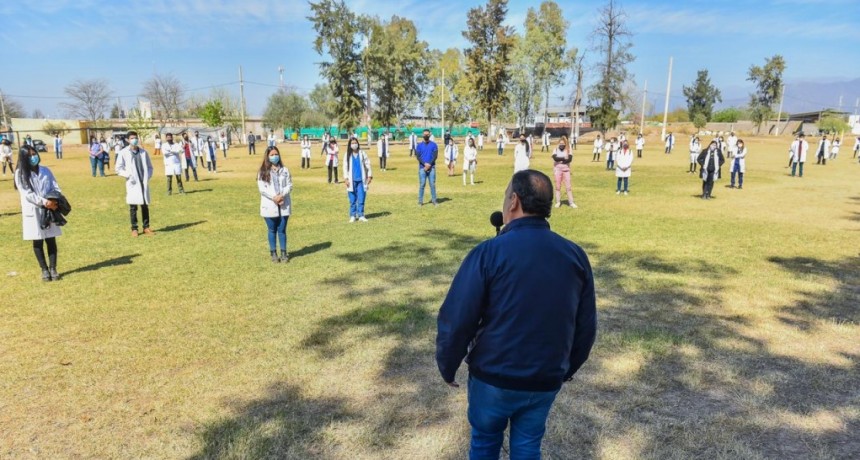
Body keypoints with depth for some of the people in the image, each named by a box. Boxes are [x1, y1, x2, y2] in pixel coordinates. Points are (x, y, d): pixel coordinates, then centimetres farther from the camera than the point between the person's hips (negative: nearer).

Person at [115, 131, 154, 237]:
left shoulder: (143, 152, 6)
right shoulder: (123, 153, -1)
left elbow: (149, 167, 14)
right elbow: (118, 168, 2)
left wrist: (148, 177, -1)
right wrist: (128, 175, -11)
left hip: (144, 183, 2)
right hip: (132, 183, -2)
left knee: (145, 205, 7)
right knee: (133, 207, 1)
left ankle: (146, 227, 15)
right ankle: (134, 229, 9)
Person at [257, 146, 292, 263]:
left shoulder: (284, 170, 5)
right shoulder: (263, 172, -1)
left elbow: (289, 185, 3)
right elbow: (262, 188, -7)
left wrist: (282, 195, -14)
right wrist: (274, 197, -17)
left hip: (284, 205, 1)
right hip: (269, 205, -1)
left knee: (282, 230, 7)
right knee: (272, 230, 8)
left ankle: (284, 253, 14)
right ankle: (273, 253, 17)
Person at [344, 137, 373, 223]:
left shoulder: (362, 153, 5)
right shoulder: (348, 155, 5)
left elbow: (367, 164, 6)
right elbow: (345, 167, 4)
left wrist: (369, 176, 1)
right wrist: (346, 178, -3)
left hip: (361, 180, 0)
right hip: (352, 180, 0)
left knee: (361, 199, -2)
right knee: (352, 199, 3)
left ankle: (361, 215, 6)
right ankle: (352, 216, 11)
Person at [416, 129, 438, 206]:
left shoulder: (433, 144, 6)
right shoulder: (419, 145, 7)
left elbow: (435, 155, -1)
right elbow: (417, 156, 0)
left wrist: (429, 164, -13)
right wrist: (425, 164, -14)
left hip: (431, 167, 0)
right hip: (422, 167, 0)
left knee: (432, 184, -1)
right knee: (422, 184, -2)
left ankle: (434, 201, 4)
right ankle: (420, 201, 2)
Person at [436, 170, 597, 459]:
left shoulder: (489, 252, -19)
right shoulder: (575, 256, -5)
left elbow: (455, 320, -17)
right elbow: (586, 326, 4)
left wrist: (447, 367, 0)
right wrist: (568, 368, 20)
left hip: (493, 377, -3)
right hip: (547, 380, 3)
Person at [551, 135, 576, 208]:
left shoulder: (568, 150, 1)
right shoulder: (556, 150, 2)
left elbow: (570, 159, -14)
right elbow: (555, 158, -16)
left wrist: (560, 160, -16)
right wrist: (564, 158, -17)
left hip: (566, 169, 0)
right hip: (557, 169, 0)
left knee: (568, 186, -1)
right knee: (557, 186, 4)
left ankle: (571, 202, 3)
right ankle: (558, 202, 12)